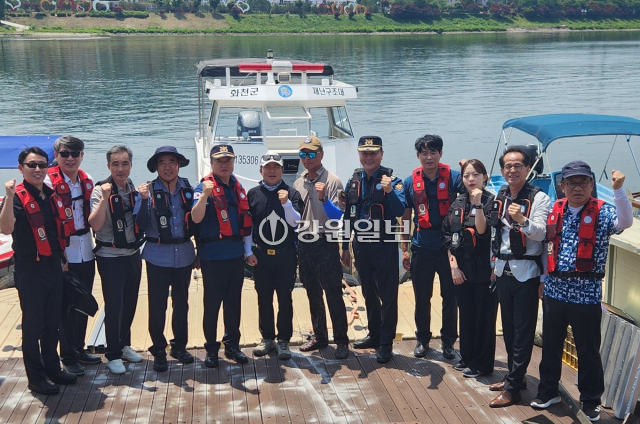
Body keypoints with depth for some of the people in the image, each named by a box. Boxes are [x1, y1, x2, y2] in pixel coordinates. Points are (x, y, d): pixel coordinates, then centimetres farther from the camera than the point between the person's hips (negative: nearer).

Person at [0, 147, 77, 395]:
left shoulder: (53, 196, 8)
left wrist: (62, 258, 18)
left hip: (53, 266, 6)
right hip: (30, 270, -6)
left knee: (53, 322, 15)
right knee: (33, 324, 3)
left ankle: (52, 368, 29)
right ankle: (36, 377, 14)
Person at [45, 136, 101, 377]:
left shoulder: (87, 180, 7)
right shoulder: (49, 182, -11)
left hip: (86, 251, 6)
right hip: (63, 253, -6)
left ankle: (79, 348, 29)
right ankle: (68, 356, 16)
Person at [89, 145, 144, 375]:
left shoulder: (134, 189, 5)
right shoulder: (101, 190, -12)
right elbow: (95, 225, -22)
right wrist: (105, 198, -32)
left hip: (133, 254, 5)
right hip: (110, 258, -5)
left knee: (130, 303, 14)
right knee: (114, 306, -1)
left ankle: (124, 345, 31)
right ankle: (113, 355, 12)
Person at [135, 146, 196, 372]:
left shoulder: (188, 189, -1)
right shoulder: (150, 190, -8)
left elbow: (196, 220, 5)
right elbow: (141, 225, -13)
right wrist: (144, 200, -23)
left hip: (184, 254, 3)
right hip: (158, 256, -2)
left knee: (181, 302, 15)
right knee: (157, 305, 3)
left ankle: (179, 345, 30)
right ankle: (158, 351, 17)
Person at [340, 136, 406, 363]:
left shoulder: (391, 179, -9)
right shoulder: (354, 181, 6)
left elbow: (399, 211, -22)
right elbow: (347, 215, 11)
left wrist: (390, 191, -39)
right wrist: (345, 247, 12)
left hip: (384, 245, -5)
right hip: (361, 244, 5)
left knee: (387, 296, 1)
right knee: (369, 293, 17)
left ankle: (386, 343, 11)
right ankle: (374, 334, 32)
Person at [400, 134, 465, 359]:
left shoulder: (454, 177, -5)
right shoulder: (410, 182, 2)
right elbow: (406, 217, 7)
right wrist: (404, 249, 5)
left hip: (449, 246, -1)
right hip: (422, 248, 2)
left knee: (450, 296, 8)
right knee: (422, 298, 11)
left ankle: (448, 341, 23)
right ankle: (422, 339, 28)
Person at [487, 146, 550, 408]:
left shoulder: (538, 197, -10)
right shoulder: (500, 197, 9)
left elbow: (540, 233, -20)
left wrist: (523, 221, -38)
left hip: (526, 271, -7)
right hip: (503, 269, 7)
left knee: (523, 331, -1)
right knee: (508, 327, 15)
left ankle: (512, 387, 5)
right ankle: (515, 376, 28)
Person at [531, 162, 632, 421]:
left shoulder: (602, 212, -6)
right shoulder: (555, 210, 6)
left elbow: (625, 222, -27)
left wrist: (618, 190, -39)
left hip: (586, 293, -4)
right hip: (554, 290, 4)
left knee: (588, 350, 5)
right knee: (550, 345, 15)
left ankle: (590, 401, 20)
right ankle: (548, 391, 31)